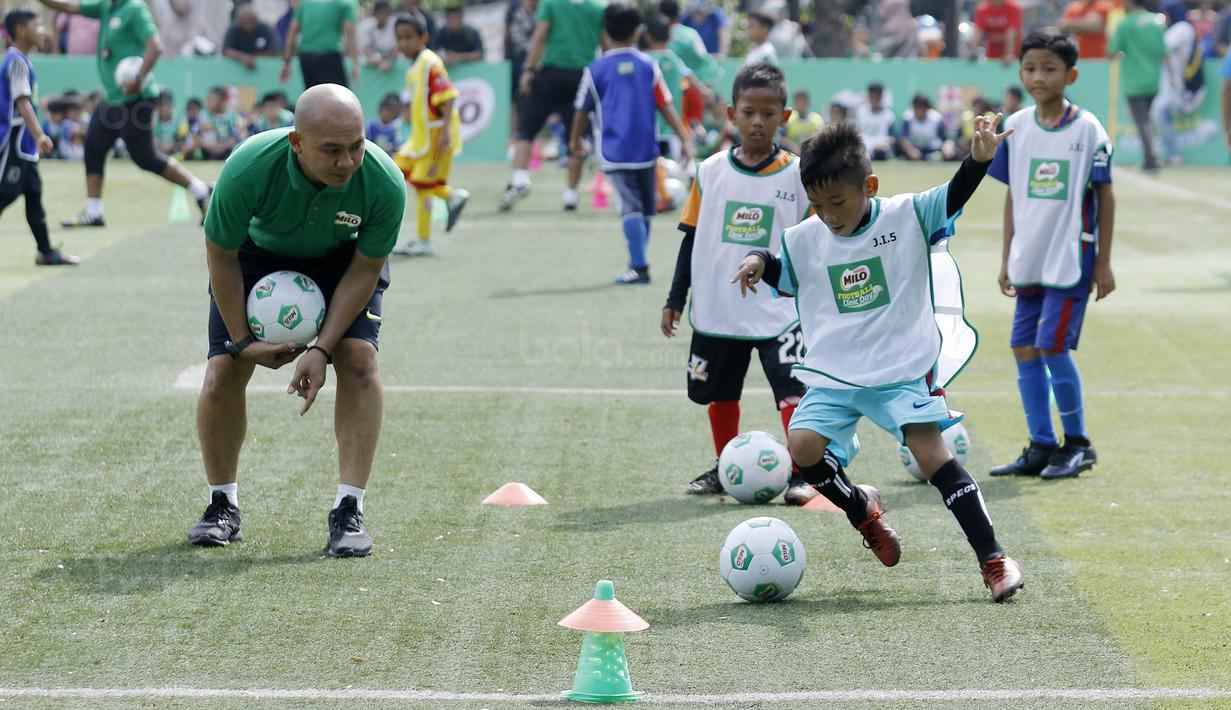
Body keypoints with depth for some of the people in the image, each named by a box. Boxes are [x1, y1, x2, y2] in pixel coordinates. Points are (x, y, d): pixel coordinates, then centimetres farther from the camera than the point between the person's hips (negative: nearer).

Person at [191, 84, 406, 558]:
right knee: (223, 371, -11)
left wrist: (322, 348, -24)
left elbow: (364, 269, -18)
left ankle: (349, 511, -13)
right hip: (258, 253, 0)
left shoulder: (385, 183, -34)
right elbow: (221, 255, -20)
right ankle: (222, 505, 10)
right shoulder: (248, 169, -37)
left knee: (359, 359, -21)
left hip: (343, 259, 0)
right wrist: (243, 341, -16)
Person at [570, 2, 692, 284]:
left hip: (614, 152, -2)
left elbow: (582, 110, 7)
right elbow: (666, 106, 3)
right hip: (646, 149, 2)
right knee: (646, 207, 15)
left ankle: (639, 266, -18)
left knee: (630, 206, -8)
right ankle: (638, 262, 22)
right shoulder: (648, 66, 3)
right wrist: (685, 139, 7)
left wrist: (575, 140, 24)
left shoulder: (596, 70, -1)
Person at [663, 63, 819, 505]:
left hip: (778, 312, -3)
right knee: (720, 393, 15)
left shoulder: (797, 175, -4)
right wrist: (675, 300, 6)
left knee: (793, 391, -14)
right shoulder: (711, 172, 1)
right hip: (717, 311, 3)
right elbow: (691, 238, 8)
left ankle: (800, 475, -5)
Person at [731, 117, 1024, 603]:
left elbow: (953, 198, -13)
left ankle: (992, 558, -13)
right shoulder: (804, 239, 5)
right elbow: (780, 273, 21)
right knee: (803, 444, -17)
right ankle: (860, 508, 14)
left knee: (931, 452, -17)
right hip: (832, 375, 4)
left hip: (900, 368, -3)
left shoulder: (906, 216, -4)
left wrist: (978, 159, -32)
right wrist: (757, 261, -2)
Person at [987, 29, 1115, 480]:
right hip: (1029, 260, 5)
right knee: (1024, 350, 5)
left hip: (1070, 258, -5)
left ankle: (1078, 444, 6)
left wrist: (1103, 262, -4)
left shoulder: (1087, 129, -7)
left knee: (1052, 346, -10)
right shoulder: (1017, 127, 5)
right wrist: (1007, 259, 12)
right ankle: (1042, 447, 15)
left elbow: (1104, 195, -3)